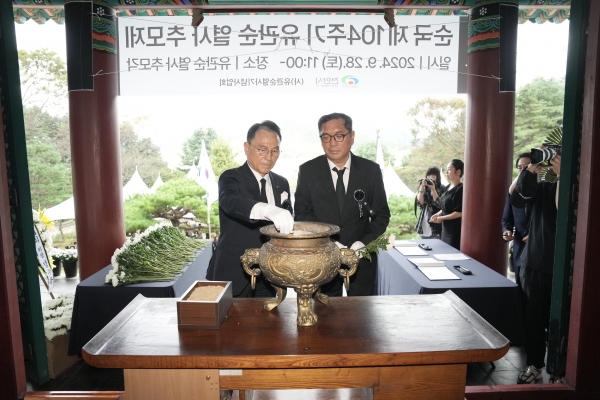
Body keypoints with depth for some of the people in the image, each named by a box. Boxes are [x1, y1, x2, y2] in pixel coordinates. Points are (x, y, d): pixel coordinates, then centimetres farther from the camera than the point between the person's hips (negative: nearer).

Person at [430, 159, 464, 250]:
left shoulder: (460, 189, -16)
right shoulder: (448, 187, 10)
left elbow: (460, 212, -19)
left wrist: (442, 218, -12)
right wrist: (438, 214, 1)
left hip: (456, 231, -9)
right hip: (446, 229, 9)